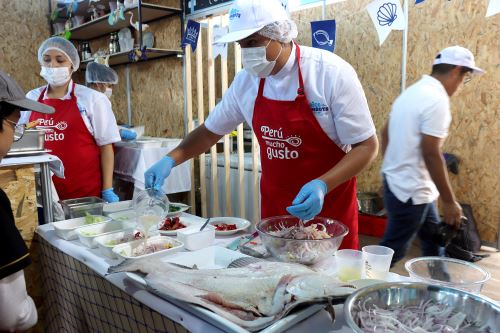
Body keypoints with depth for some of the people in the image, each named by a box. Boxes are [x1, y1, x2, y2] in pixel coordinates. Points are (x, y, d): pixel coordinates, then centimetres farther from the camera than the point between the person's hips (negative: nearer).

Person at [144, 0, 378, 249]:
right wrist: (170, 159, -4)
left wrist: (323, 185, -28)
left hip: (329, 210, -3)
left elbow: (366, 146, -14)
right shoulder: (246, 81, -3)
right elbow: (211, 131, 9)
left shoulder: (332, 73, -17)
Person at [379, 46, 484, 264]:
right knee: (392, 252, 3)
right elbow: (431, 154, -23)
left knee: (434, 241, 24)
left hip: (397, 181, 10)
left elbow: (386, 133, 14)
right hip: (411, 190, -10)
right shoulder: (437, 100, -19)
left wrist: (393, 169, 23)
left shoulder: (412, 92, 9)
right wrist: (449, 201, -16)